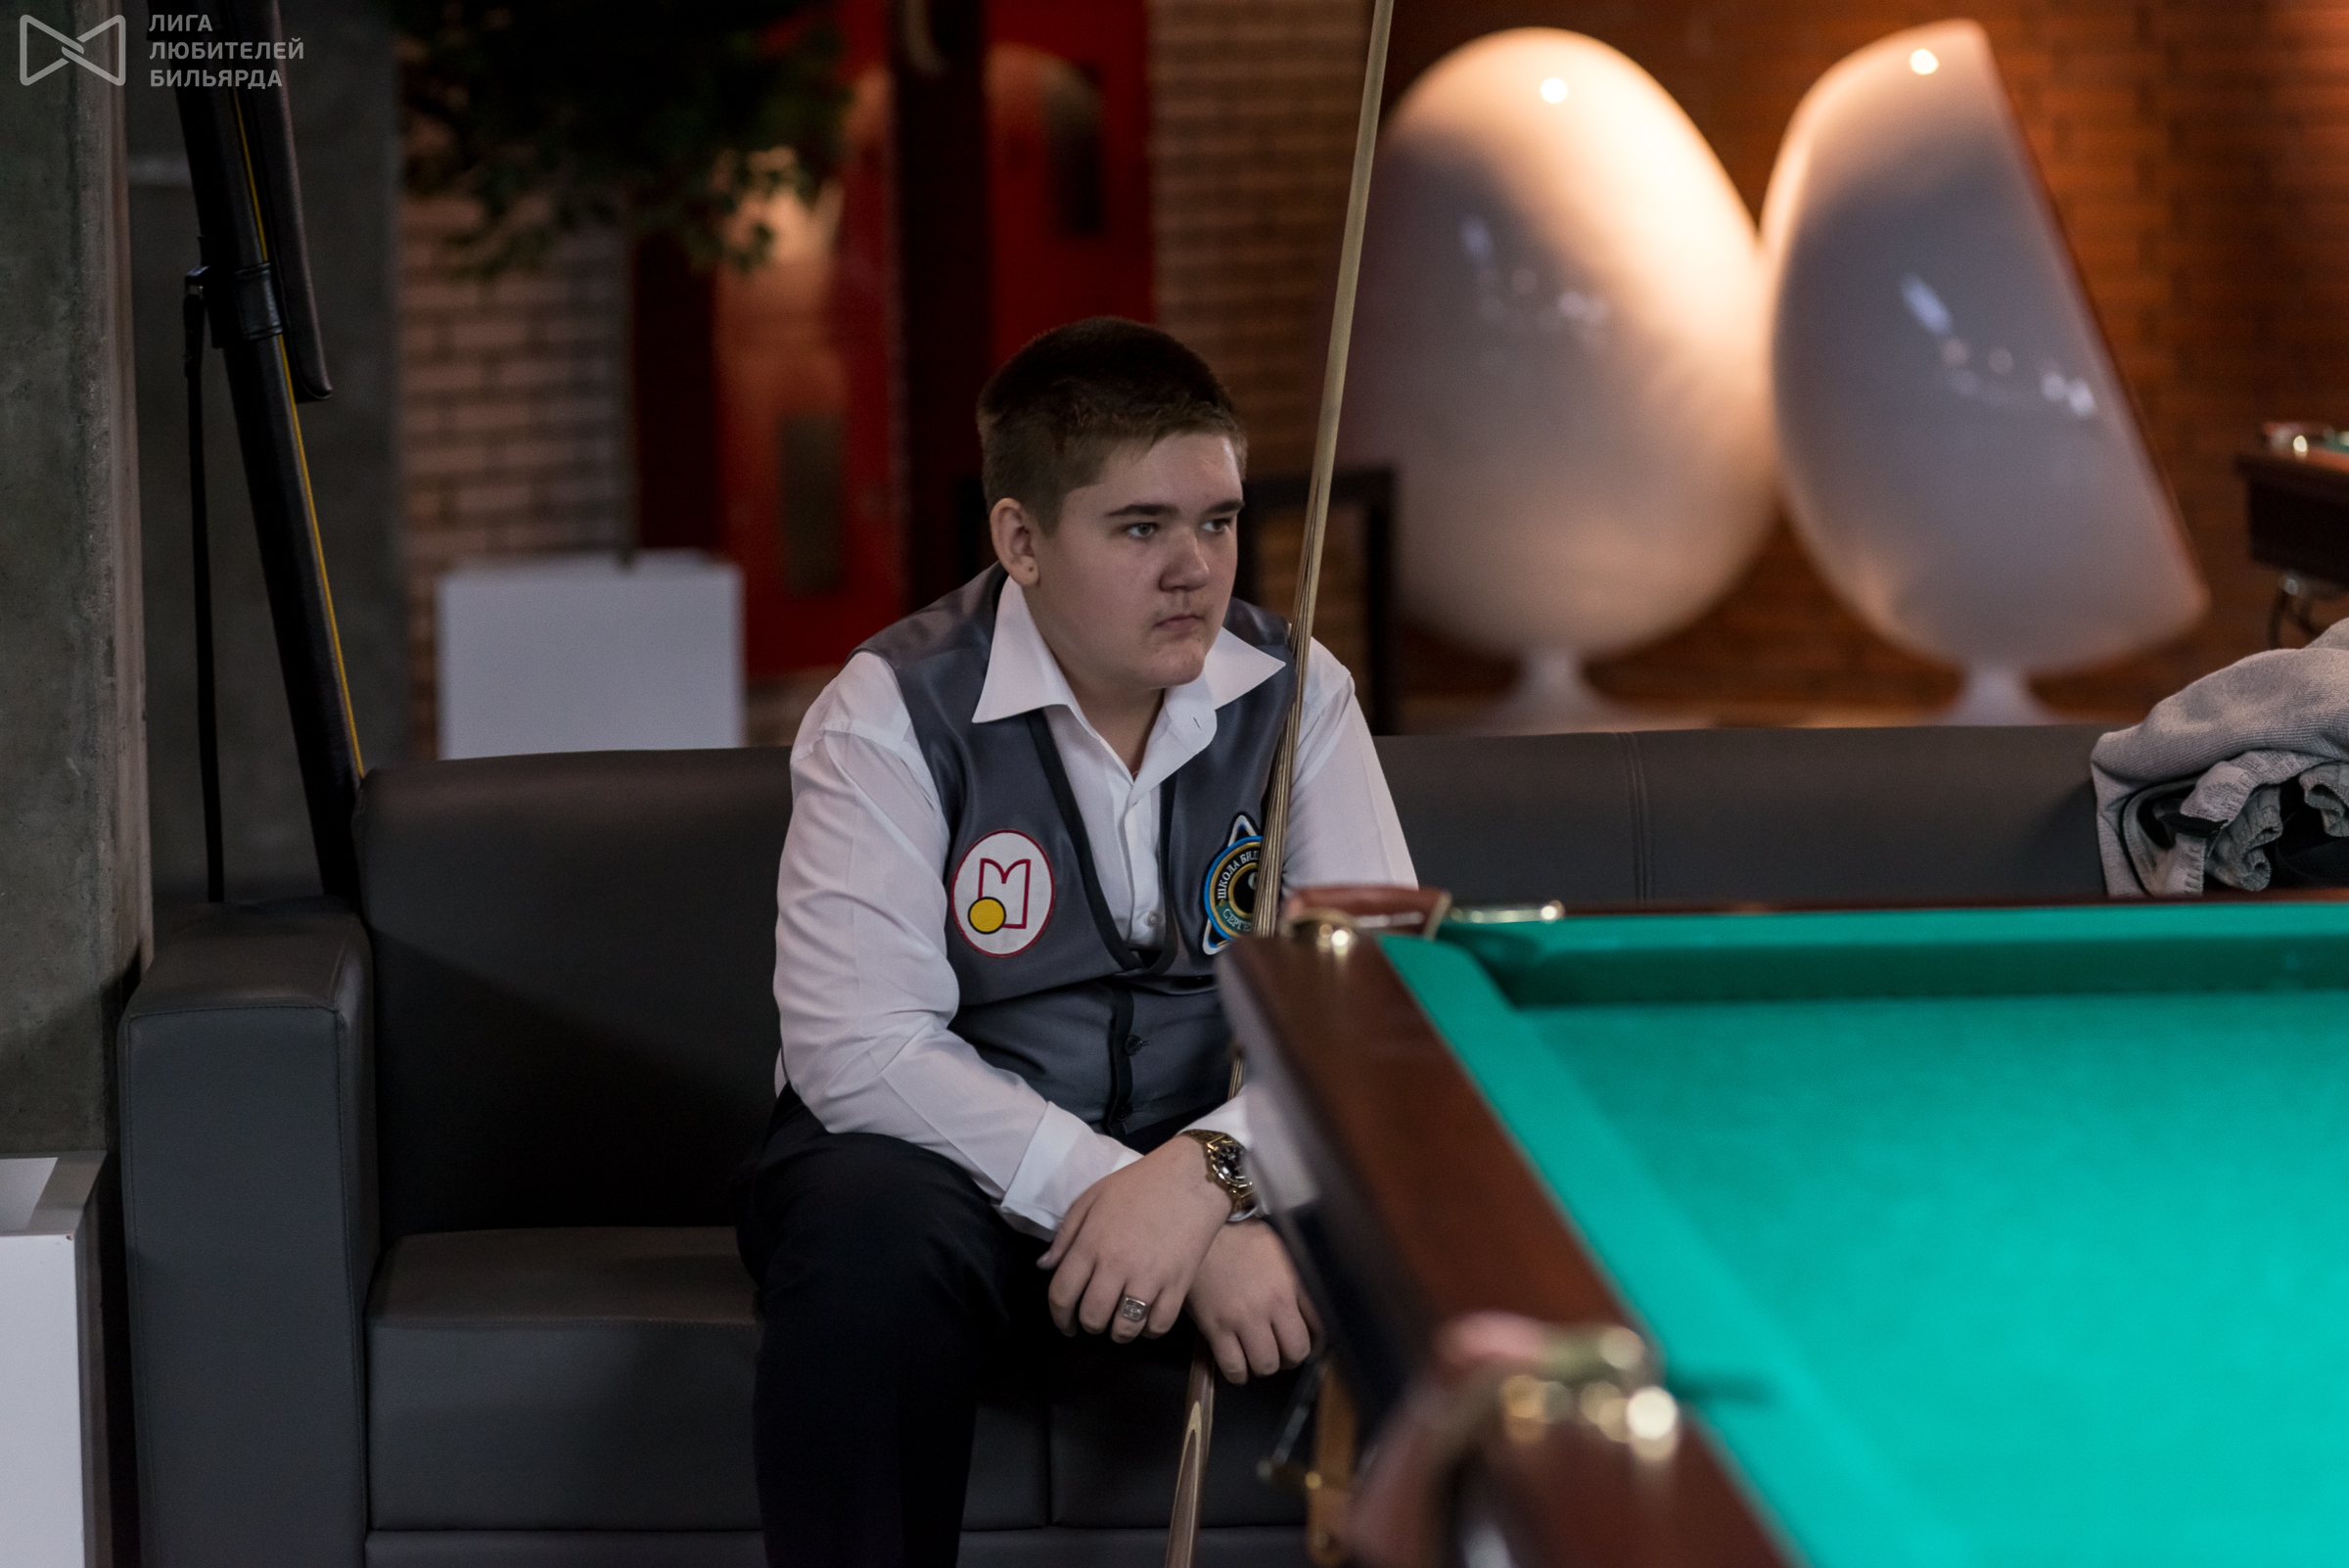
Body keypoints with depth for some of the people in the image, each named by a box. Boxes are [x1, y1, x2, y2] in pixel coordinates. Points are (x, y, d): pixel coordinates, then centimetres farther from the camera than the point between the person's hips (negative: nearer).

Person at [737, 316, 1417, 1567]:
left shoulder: (1294, 697, -3)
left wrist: (1207, 1176, -28)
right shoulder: (891, 715, -14)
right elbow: (863, 1051, -22)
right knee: (872, 1230, -36)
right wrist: (1162, 1213, -29)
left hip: (1226, 1163, 3)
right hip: (953, 1160, -3)